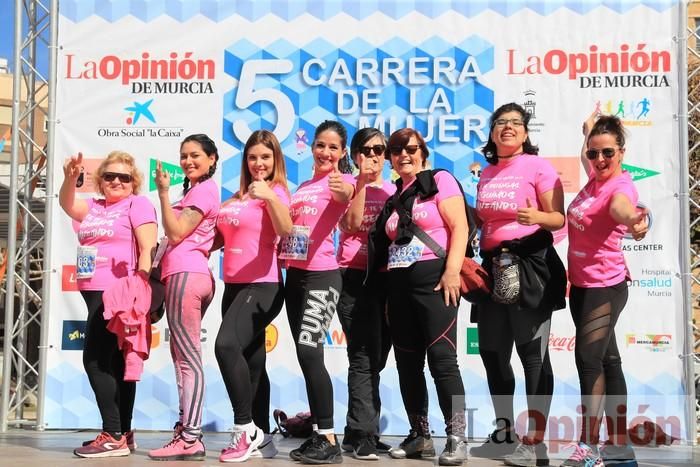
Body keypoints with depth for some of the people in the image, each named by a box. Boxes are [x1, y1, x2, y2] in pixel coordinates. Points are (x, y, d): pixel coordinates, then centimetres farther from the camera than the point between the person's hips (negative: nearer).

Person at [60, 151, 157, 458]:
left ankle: (114, 436, -11)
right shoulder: (93, 208, 18)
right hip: (95, 293, 8)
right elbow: (66, 204, 2)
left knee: (96, 358, -14)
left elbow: (148, 248, -12)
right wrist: (70, 177, -17)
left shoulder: (137, 204, -3)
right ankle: (123, 434, 18)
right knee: (113, 362, 11)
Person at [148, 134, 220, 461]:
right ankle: (186, 430, 13)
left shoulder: (203, 190, -6)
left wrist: (163, 193, -10)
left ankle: (190, 439, -10)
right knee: (182, 356, 11)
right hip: (192, 274, 11)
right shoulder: (199, 190, 24)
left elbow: (175, 233, -12)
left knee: (188, 359, -11)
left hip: (185, 275, -11)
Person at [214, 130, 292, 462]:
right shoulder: (239, 196, 18)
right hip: (234, 285, 8)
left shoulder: (275, 192, -5)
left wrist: (269, 196, -39)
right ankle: (261, 436, 19)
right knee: (251, 360, 11)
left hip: (262, 285, -8)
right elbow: (223, 236, 21)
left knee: (227, 344, -26)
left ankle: (245, 429, -17)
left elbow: (285, 230, -24)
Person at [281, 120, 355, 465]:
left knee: (309, 351, -19)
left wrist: (343, 192, -51)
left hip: (321, 274, -8)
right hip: (294, 274, 8)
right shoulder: (303, 186, 18)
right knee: (305, 355, 8)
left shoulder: (341, 180, -5)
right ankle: (319, 435, 16)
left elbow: (344, 196, -31)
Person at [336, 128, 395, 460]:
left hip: (387, 279, 5)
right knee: (364, 358, -12)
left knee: (376, 359, 9)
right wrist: (363, 181, -17)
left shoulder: (394, 191, 14)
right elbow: (353, 223, -15)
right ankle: (363, 436, -8)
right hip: (355, 279, -5)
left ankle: (359, 433, 18)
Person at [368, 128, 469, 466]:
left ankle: (456, 437, -2)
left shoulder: (439, 181, 0)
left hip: (434, 279, -7)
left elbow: (459, 228, -10)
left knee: (441, 358, -9)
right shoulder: (393, 198, 17)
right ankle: (420, 436, 17)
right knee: (407, 363, 8)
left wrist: (452, 271, -19)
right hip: (399, 285, 7)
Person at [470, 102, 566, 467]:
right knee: (492, 351, 11)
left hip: (530, 265, -7)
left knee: (532, 352, -6)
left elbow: (559, 219, -10)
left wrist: (536, 216, -28)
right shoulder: (486, 173, 16)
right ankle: (504, 435, 25)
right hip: (494, 267, 7)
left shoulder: (537, 166, -4)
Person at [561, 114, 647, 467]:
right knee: (606, 360, 12)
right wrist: (589, 127, 47)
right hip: (582, 284, 9)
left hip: (605, 286, -9)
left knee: (588, 359, -17)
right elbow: (588, 153, 31)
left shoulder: (621, 186, -19)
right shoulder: (596, 176, 5)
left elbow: (620, 207, -45)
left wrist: (632, 221, -67)